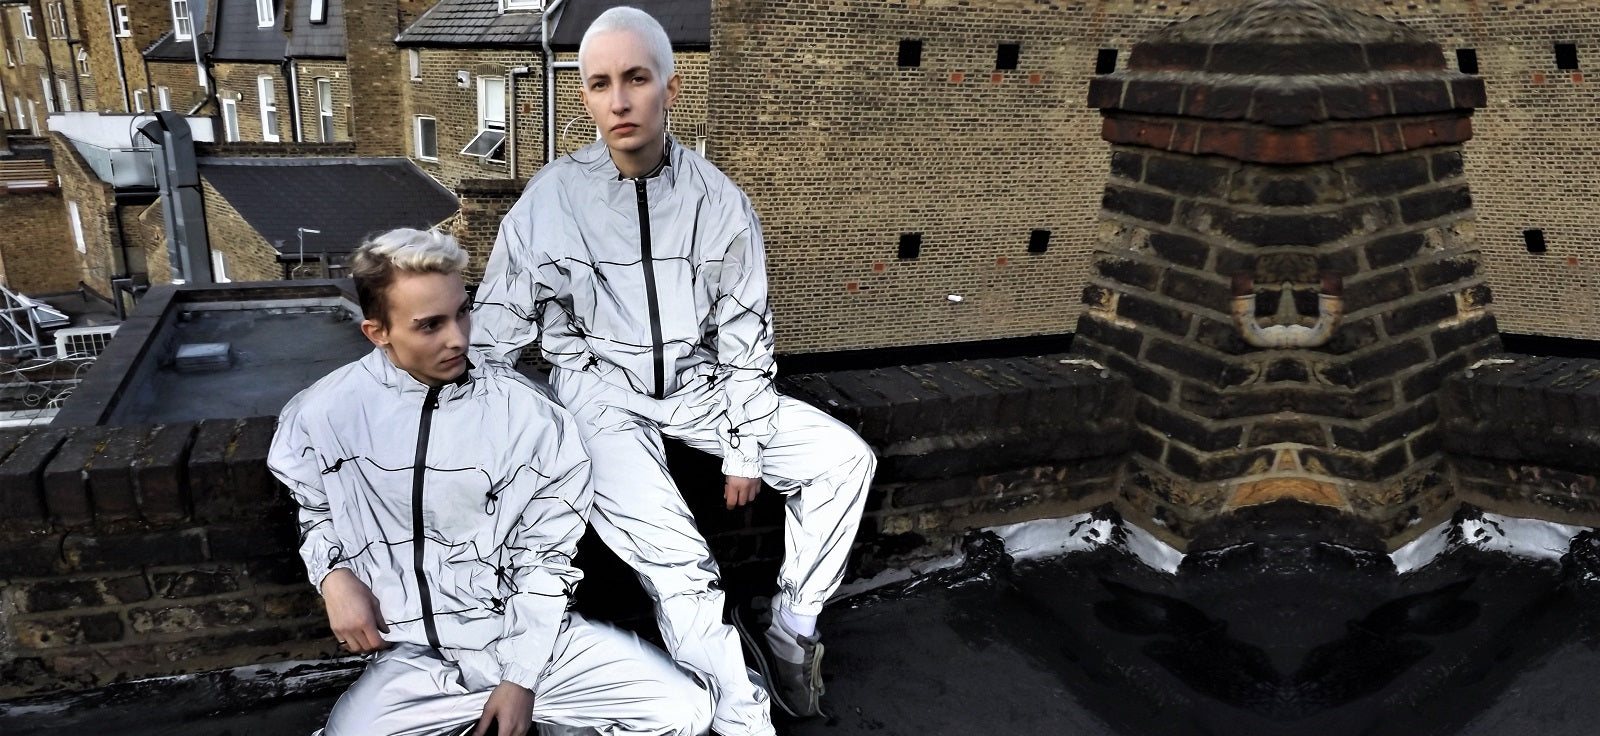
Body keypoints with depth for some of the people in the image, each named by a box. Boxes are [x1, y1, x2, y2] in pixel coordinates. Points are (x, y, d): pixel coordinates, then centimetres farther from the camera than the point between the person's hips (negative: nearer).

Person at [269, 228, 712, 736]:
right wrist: (334, 575, -3)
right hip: (412, 652, 1)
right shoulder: (324, 414, -4)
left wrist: (523, 677, -7)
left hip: (523, 633, 0)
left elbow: (546, 554, -1)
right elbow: (316, 513, 17)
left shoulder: (525, 412, -8)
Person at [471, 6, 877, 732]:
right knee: (673, 552, -24)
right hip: (600, 390, -3)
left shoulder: (718, 200, -5)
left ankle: (789, 627, 8)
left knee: (843, 457, -8)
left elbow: (744, 333, 1)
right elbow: (495, 333, -3)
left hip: (698, 382, 4)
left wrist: (745, 448, -1)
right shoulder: (551, 198, -10)